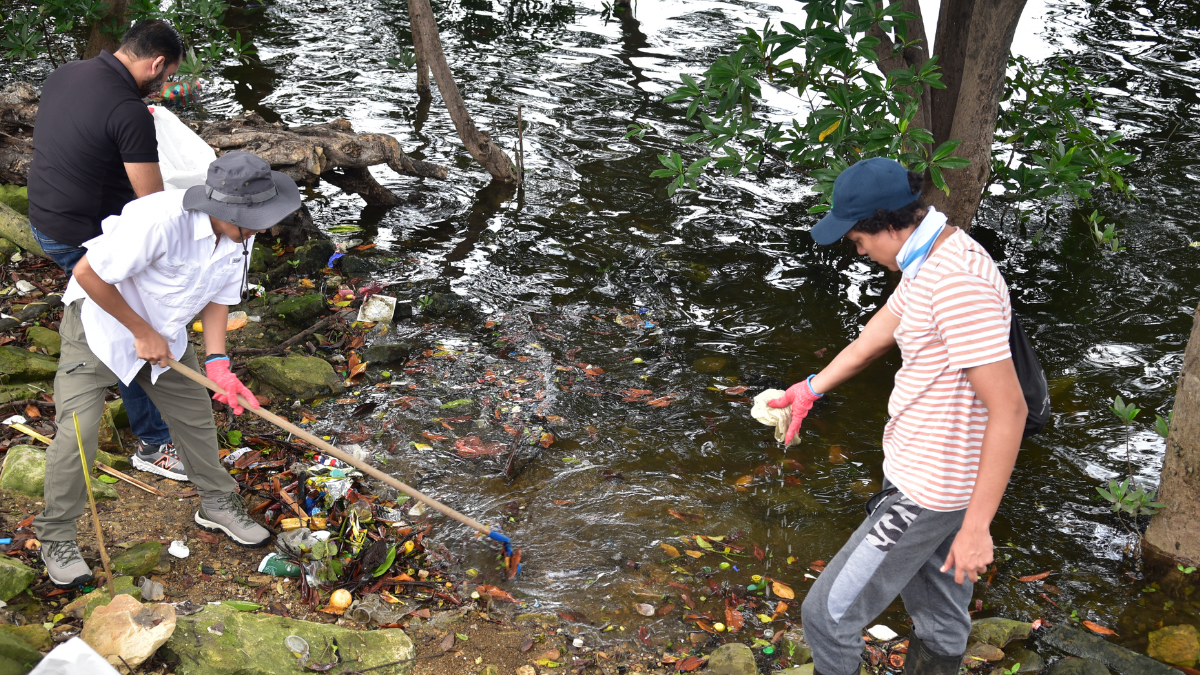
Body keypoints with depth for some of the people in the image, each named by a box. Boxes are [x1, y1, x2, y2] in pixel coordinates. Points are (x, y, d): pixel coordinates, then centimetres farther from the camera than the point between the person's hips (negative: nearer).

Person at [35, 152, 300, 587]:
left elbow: (218, 299, 0)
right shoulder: (160, 221, -38)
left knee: (196, 419, 13)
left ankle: (218, 505, 34)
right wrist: (142, 333, -22)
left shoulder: (240, 237, -13)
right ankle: (56, 539, 9)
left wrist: (218, 364, -14)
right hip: (99, 325, -6)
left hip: (163, 336, 7)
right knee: (77, 433, -9)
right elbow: (88, 275, -30)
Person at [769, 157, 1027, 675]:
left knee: (828, 613, 1)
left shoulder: (959, 284, -29)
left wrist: (976, 526, -26)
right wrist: (812, 388, 31)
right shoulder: (934, 258, 5)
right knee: (939, 618, 24)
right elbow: (879, 333, 22)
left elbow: (1009, 409, -29)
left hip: (926, 491, -10)